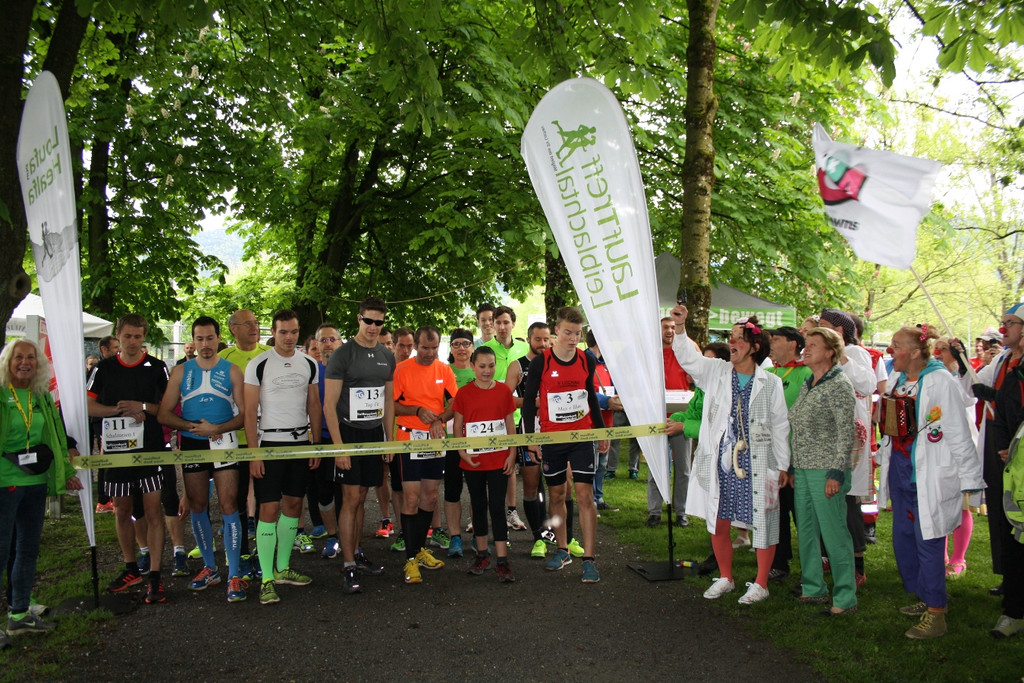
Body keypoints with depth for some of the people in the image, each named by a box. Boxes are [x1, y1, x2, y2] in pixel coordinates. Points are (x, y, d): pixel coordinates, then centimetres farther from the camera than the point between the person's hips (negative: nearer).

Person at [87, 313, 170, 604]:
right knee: (121, 511, 12)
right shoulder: (103, 369, 7)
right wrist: (120, 409, -12)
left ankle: (154, 577, -4)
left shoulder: (157, 368, 3)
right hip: (116, 449, 3)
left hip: (150, 449, -3)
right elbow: (89, 406, 3)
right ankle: (131, 568, 28)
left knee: (153, 511, -6)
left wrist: (143, 407, -15)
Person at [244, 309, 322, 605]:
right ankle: (267, 579, -2)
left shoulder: (308, 364, 7)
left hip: (300, 442, 5)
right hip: (270, 443, -5)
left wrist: (317, 443, 6)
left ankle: (283, 569, 23)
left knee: (293, 504, 10)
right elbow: (250, 411, -7)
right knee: (269, 508, -7)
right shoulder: (259, 365, -6)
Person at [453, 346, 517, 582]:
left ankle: (502, 560, 0)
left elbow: (510, 424, 5)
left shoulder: (504, 391, 0)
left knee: (497, 507, -2)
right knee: (478, 506, 12)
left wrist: (512, 454, -1)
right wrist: (463, 452, -8)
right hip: (473, 461, 1)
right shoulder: (464, 392, -1)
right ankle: (482, 554, 24)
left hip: (499, 459, -1)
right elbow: (457, 426, 3)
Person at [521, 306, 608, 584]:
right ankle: (562, 551, 26)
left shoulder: (587, 361, 1)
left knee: (584, 495, -6)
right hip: (551, 438, 0)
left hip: (582, 436, 1)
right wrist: (530, 438, -5)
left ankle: (589, 559, -3)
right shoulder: (540, 362, -7)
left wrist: (602, 432, 15)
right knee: (557, 495, 10)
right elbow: (529, 400, -1)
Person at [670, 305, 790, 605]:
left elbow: (780, 426, 3)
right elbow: (688, 357, -6)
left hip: (758, 463, -2)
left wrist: (783, 465, 3)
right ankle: (725, 578, 27)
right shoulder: (717, 372, 6)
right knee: (718, 523, 9)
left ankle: (761, 583, 18)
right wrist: (679, 327, -21)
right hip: (721, 462, 3)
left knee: (762, 523, 3)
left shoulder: (771, 383, 0)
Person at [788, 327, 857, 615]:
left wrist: (837, 473, -18)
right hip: (802, 470, 8)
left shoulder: (839, 384, -9)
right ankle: (813, 589, 23)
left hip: (825, 471, -8)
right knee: (806, 532, 12)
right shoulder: (806, 384, 15)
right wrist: (793, 468, 17)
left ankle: (846, 598, 6)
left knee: (834, 534, -3)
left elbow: (846, 433, -13)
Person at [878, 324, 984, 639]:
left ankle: (935, 614, 10)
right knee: (902, 538, 15)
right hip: (899, 470, 8)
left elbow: (958, 434, -14)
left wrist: (969, 478, -13)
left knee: (927, 541, -2)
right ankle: (925, 598, 32)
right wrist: (885, 458, 21)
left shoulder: (940, 382, -15)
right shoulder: (895, 379, 7)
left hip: (928, 476, -8)